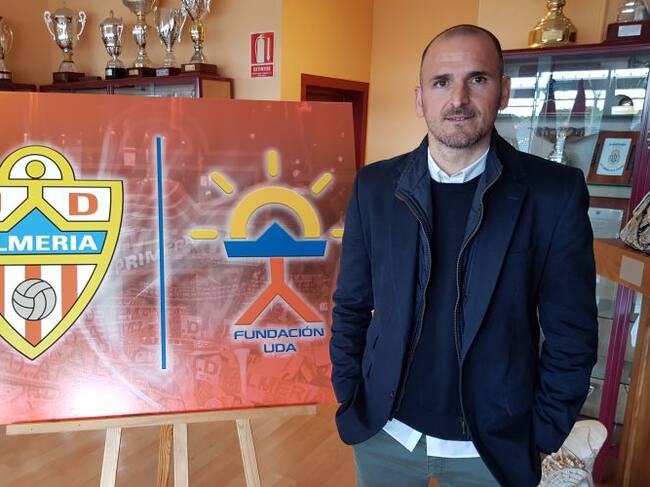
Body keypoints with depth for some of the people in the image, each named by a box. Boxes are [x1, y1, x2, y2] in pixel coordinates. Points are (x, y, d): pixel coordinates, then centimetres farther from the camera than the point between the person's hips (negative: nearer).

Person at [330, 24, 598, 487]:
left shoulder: (555, 192, -12)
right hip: (383, 432, 2)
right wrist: (349, 398, 2)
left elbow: (571, 333, -6)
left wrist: (543, 436, -3)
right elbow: (352, 305, 1)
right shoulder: (375, 186, -7)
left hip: (495, 445, -1)